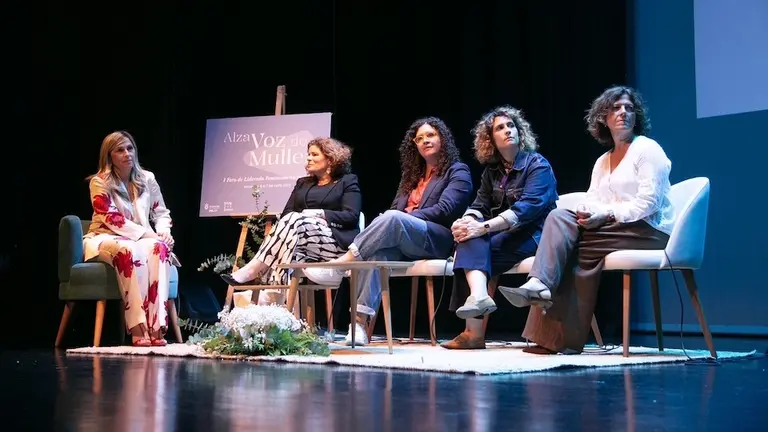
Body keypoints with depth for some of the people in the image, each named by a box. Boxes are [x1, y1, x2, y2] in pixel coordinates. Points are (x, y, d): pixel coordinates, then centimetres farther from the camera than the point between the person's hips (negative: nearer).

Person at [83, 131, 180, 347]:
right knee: (128, 250, -39)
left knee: (158, 247, -33)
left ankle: (156, 326, -41)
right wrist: (147, 233, -21)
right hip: (105, 239, -3)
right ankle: (137, 328, -43)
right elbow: (112, 219, -14)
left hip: (142, 240, 4)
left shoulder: (147, 179, 9)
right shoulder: (99, 182, -4)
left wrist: (163, 231, -9)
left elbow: (162, 213, 13)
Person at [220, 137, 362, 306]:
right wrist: (291, 222, -10)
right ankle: (273, 299, -51)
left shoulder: (348, 182, 10)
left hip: (336, 242, -5)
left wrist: (319, 214, -15)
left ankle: (252, 272, -39)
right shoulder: (302, 183, 27)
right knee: (291, 248, -33)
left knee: (295, 221, -32)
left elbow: (352, 216, -5)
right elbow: (286, 214, 14)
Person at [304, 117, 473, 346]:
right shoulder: (412, 174, 28)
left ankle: (338, 267, -38)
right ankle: (360, 321, -45)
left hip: (437, 240, -5)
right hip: (403, 244, 5)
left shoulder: (458, 171, 9)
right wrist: (388, 223, -6)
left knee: (393, 218, -36)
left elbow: (444, 210, -6)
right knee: (379, 250, -33)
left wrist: (406, 216, -13)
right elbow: (395, 208, 19)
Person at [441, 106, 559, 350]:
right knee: (469, 236, -26)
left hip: (533, 236, -5)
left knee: (473, 245, -26)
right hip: (505, 236, 5)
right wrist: (465, 222, -20)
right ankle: (478, 295, -46)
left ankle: (474, 332, -29)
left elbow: (527, 207, -20)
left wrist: (484, 227, -30)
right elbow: (479, 206, 5)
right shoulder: (492, 170, 15)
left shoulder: (538, 165, -5)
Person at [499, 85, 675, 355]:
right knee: (559, 217, -18)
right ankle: (539, 284, -36)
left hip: (649, 231, -6)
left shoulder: (648, 149, -2)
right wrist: (587, 213, -15)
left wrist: (607, 215, -22)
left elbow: (647, 203, -14)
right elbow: (592, 201, 10)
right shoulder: (602, 162, 21)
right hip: (611, 229, 6)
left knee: (581, 243, -26)